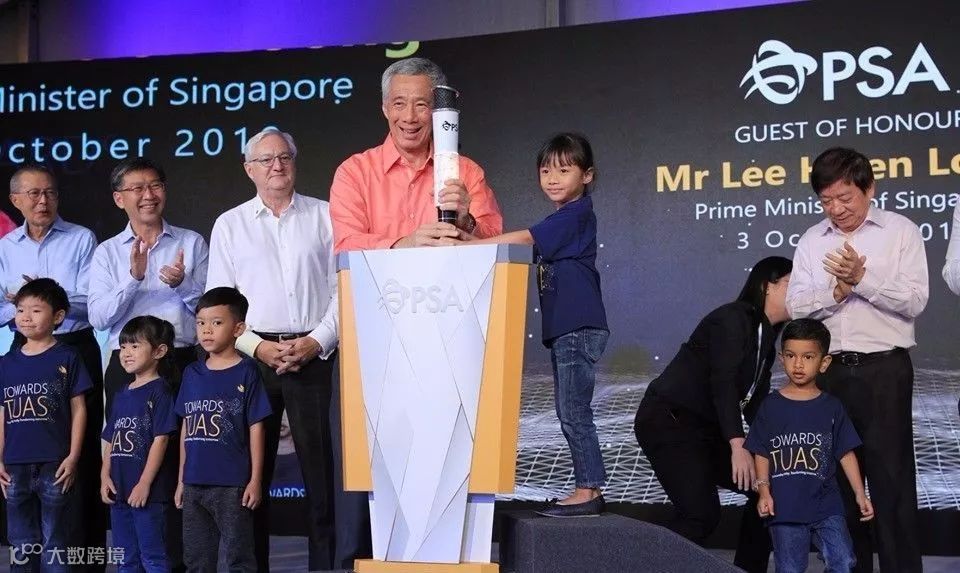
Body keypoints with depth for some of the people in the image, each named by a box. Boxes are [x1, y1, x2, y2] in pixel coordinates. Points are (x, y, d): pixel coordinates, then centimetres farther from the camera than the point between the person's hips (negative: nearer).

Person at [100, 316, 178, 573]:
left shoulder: (159, 391, -8)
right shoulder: (122, 395, 15)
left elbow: (161, 439, -14)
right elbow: (110, 440, 17)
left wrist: (145, 484, -17)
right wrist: (105, 477, 5)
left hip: (147, 492, -8)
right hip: (119, 490, 8)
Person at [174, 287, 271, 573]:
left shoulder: (246, 372, -5)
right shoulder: (192, 373, 10)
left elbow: (255, 428, -5)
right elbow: (187, 428, 14)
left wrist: (255, 480, -8)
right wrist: (181, 480, 14)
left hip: (232, 485, -5)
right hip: (194, 483, 6)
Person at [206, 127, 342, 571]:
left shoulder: (324, 216, 9)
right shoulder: (229, 225, 11)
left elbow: (343, 289, 5)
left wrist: (317, 341, -8)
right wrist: (257, 347, -7)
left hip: (316, 355, -1)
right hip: (251, 356, 1)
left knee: (322, 469, -1)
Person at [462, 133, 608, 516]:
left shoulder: (577, 214, -10)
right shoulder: (560, 220, 18)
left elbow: (522, 239, -18)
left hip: (579, 328, -10)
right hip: (564, 328, 10)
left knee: (573, 412, -7)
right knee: (571, 412, 11)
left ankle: (588, 492, -1)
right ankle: (589, 489, 17)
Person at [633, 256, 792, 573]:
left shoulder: (766, 335, 14)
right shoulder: (732, 318, -14)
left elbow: (756, 401, 15)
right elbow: (723, 382, -25)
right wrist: (738, 445, -33)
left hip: (706, 428, 10)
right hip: (668, 421, -10)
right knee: (702, 514, -22)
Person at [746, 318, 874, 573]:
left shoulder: (831, 407, 6)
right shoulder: (771, 406, 2)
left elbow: (846, 453, 9)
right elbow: (761, 453, 4)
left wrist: (860, 494, 5)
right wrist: (763, 491, -7)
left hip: (826, 506, 1)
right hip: (784, 507, -1)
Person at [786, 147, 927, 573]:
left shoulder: (901, 231, 0)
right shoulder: (812, 240, 11)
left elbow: (914, 301, -8)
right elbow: (795, 305, 3)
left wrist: (862, 278, -16)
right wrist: (837, 290, -12)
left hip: (884, 370, -4)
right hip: (829, 372, 4)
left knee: (891, 479, -2)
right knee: (837, 478, 11)